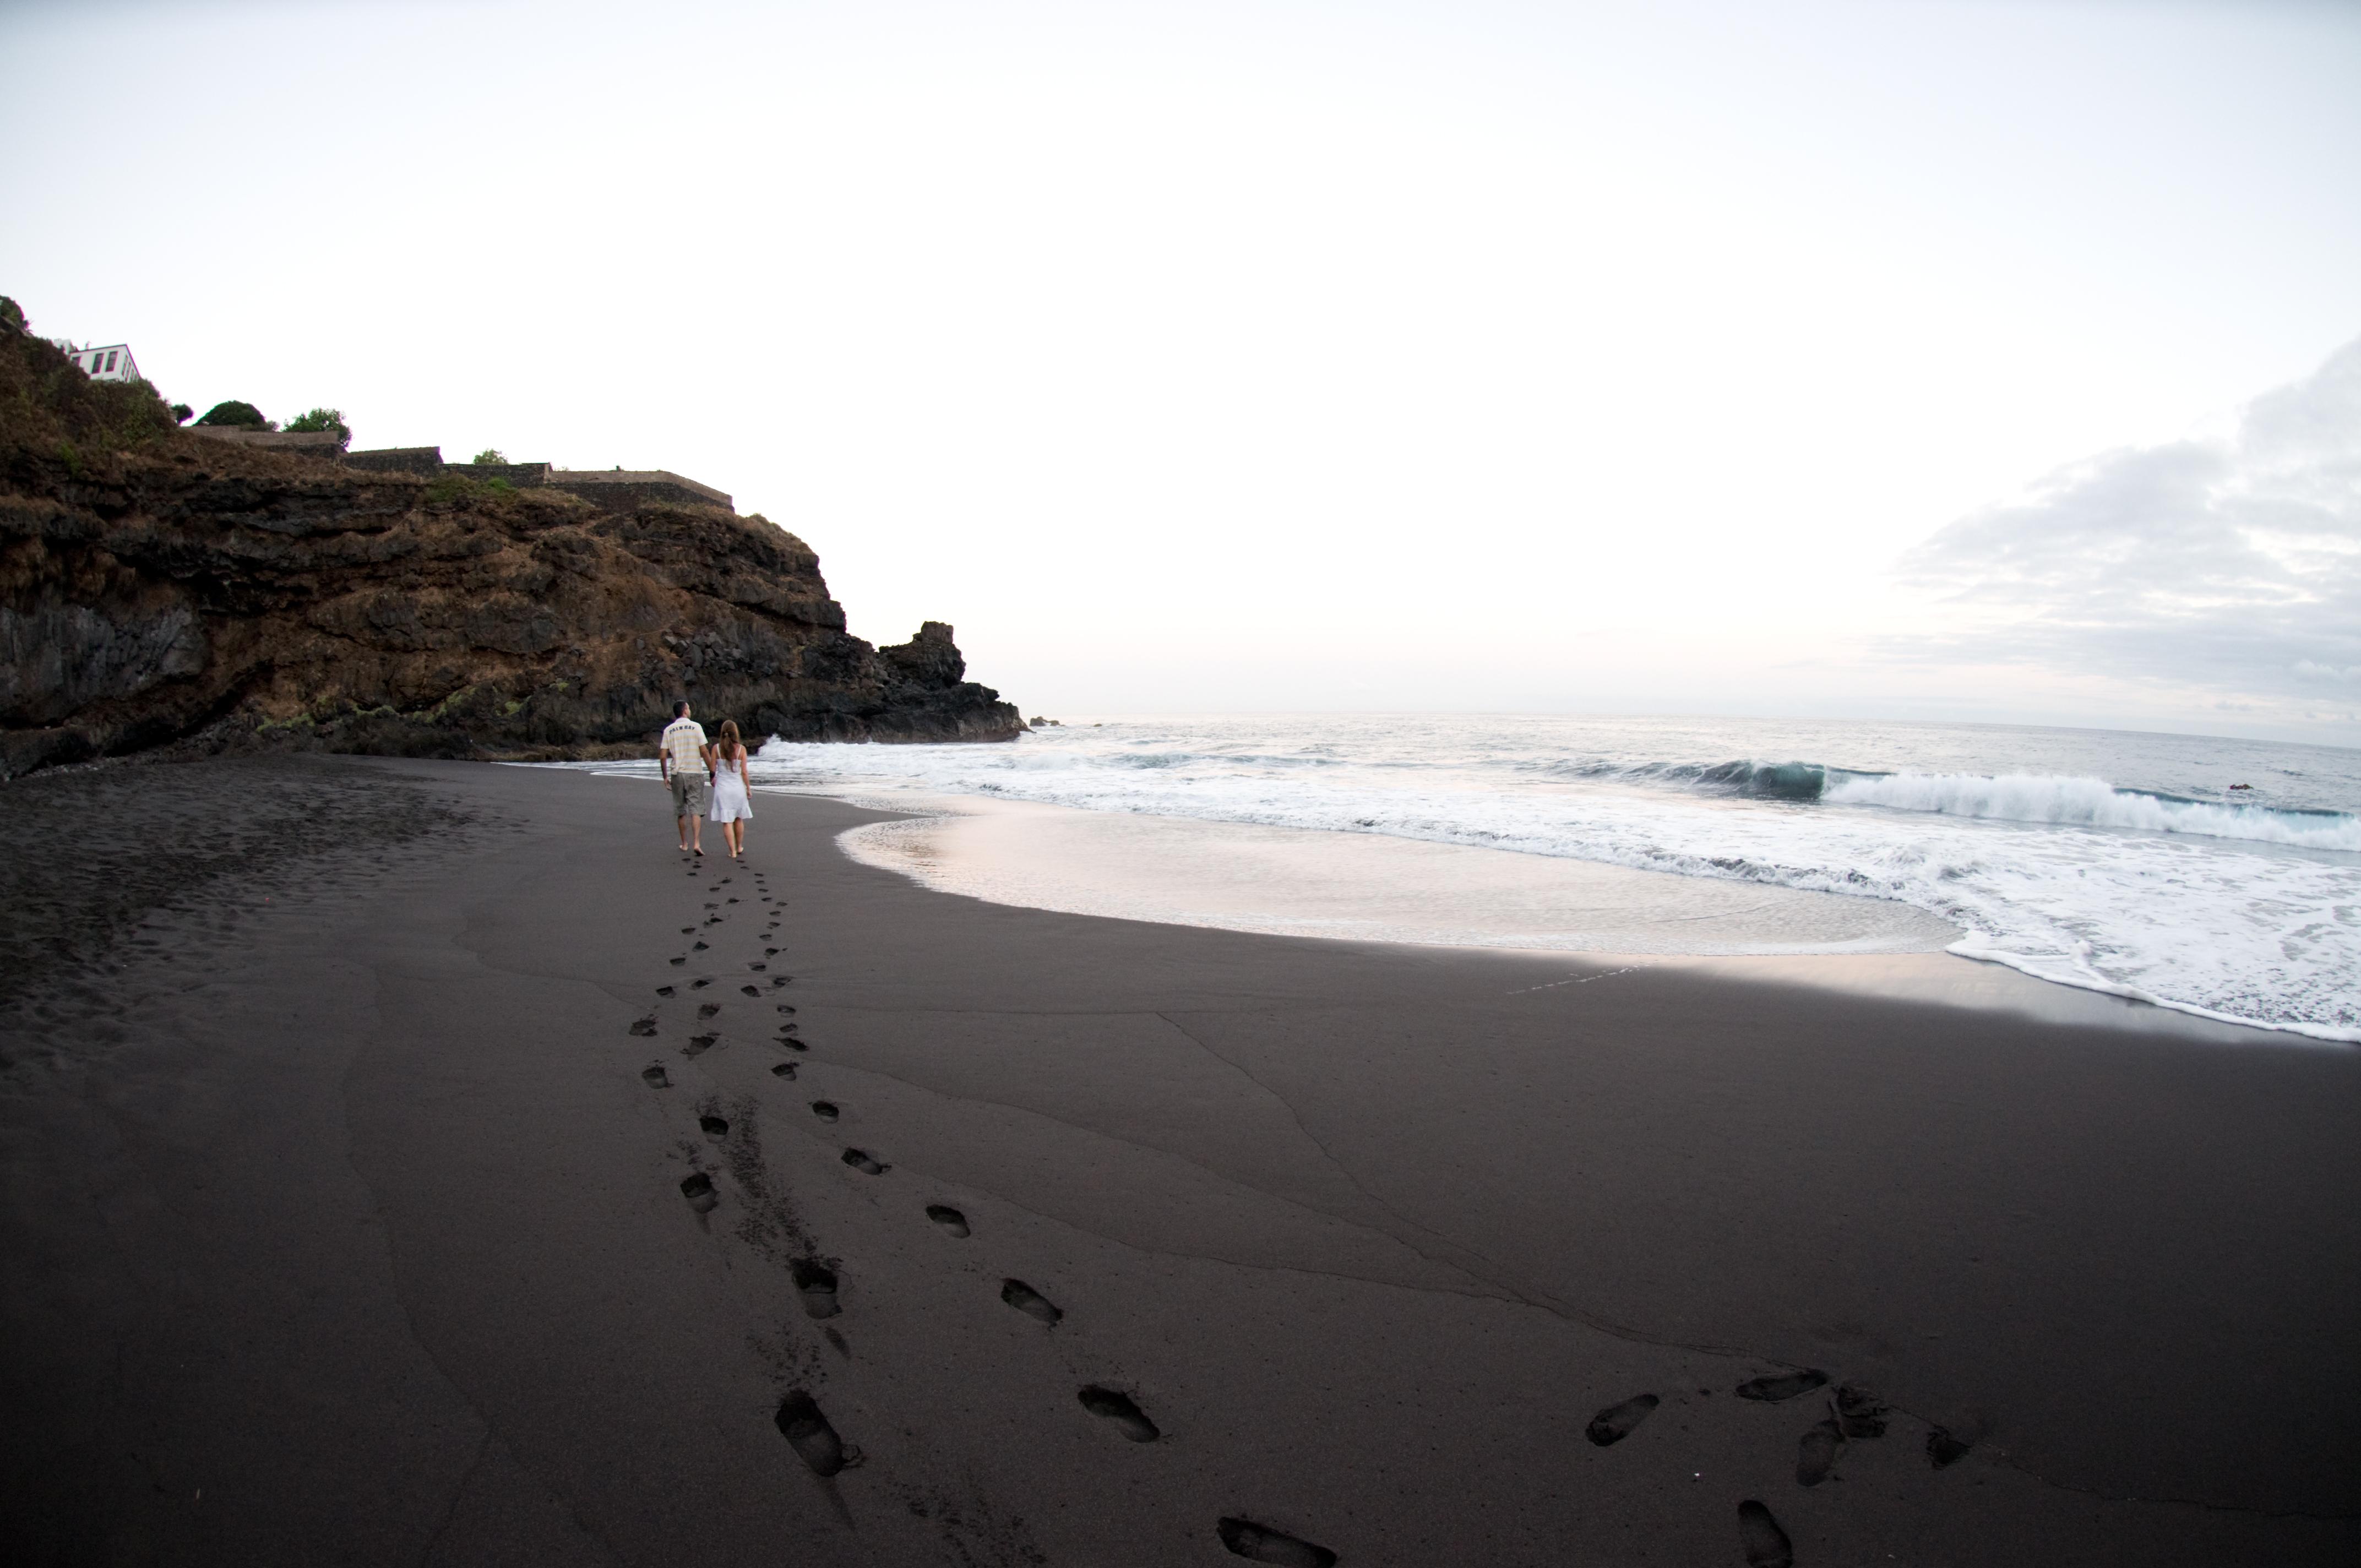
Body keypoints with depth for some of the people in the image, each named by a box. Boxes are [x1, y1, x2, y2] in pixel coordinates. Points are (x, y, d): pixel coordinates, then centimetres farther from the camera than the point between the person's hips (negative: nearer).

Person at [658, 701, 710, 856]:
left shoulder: (668, 730, 3)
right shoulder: (696, 727, -4)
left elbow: (663, 756, 1)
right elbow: (704, 752, -8)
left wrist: (665, 776, 11)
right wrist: (712, 772, -1)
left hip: (677, 773, 2)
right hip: (695, 773, -2)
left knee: (680, 811, 13)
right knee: (696, 809, -1)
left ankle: (685, 844, 20)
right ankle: (697, 844, -14)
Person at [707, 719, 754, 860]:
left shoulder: (717, 748, -5)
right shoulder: (741, 748, -7)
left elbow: (713, 769, -1)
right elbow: (744, 772, -5)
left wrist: (713, 780, 19)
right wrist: (748, 788, 7)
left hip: (722, 787, 0)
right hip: (738, 786, 0)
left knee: (727, 822, 2)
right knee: (739, 819, 18)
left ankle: (733, 852, 1)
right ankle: (739, 848, 29)